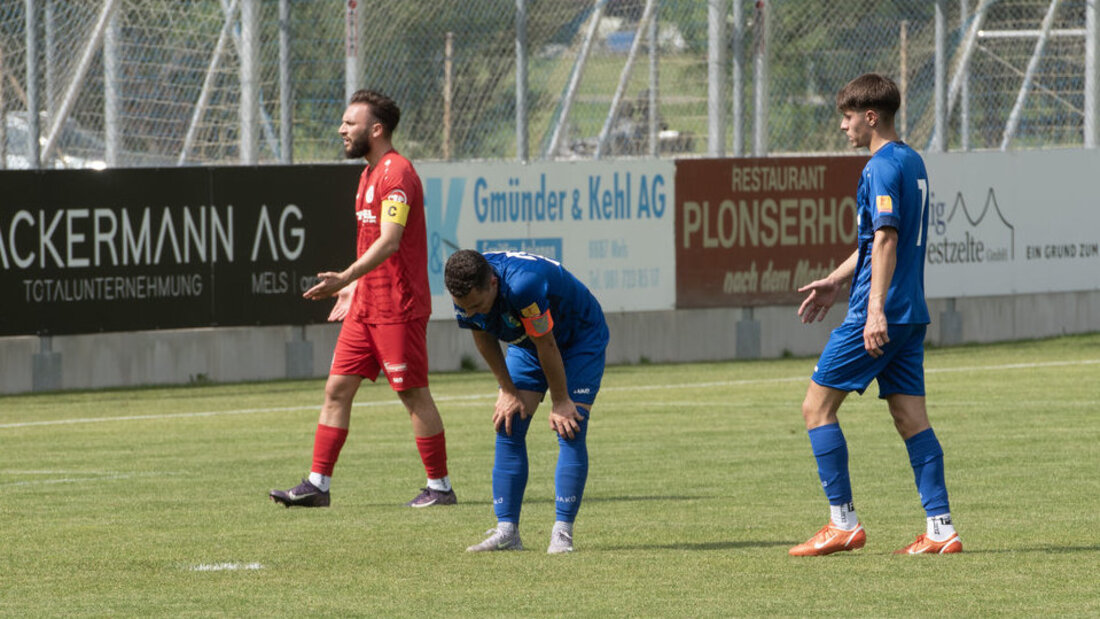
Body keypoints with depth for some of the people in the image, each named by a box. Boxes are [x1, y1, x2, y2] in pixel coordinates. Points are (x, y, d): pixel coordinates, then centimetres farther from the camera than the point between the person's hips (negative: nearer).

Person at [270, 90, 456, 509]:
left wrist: (346, 278, -35)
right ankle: (317, 484, 4)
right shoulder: (369, 174, 16)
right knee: (337, 388, 4)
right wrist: (354, 287, 25)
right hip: (366, 307, 9)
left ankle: (440, 487, 8)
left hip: (397, 308, -9)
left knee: (413, 394, -2)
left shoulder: (396, 174, -15)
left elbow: (389, 242, -26)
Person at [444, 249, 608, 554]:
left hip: (580, 337, -6)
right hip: (525, 344, 6)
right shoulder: (466, 292, -23)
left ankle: (562, 532, -16)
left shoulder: (523, 284, -43)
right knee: (508, 427, -5)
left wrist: (560, 402, -19)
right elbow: (485, 342, -5)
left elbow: (547, 346, -30)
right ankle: (507, 531, -5)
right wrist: (509, 392, -3)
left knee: (570, 431, -17)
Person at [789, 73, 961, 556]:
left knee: (818, 406, 0)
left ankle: (844, 523, 0)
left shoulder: (882, 167, -13)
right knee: (910, 417, 7)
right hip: (911, 315, 9)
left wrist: (876, 309, -28)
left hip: (877, 319, -9)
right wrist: (836, 281, 30)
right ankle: (941, 529, 1)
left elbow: (885, 240, -22)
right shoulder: (912, 162, 17)